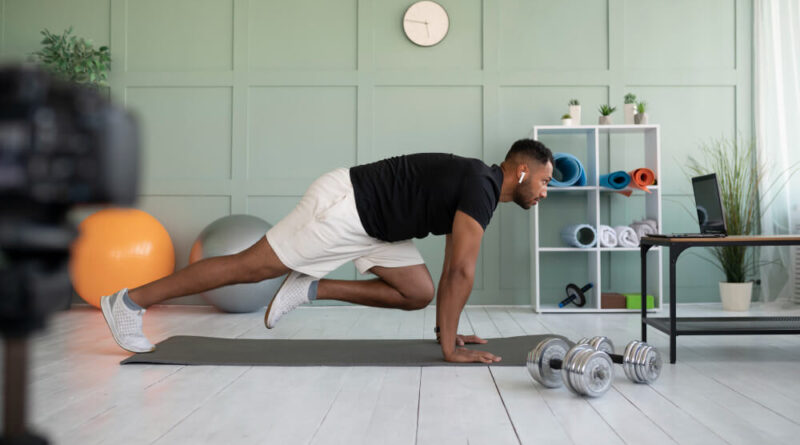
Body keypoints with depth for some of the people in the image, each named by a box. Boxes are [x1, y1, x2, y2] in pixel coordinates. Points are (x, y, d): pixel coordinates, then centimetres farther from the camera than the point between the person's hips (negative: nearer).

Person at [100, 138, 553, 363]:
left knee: (418, 293, 5)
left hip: (367, 221, 9)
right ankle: (130, 302, 7)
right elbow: (461, 271, -23)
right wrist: (450, 346, -17)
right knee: (252, 266, -4)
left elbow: (452, 268, 19)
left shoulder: (477, 183, 13)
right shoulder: (481, 188, -18)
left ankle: (311, 289, 9)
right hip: (342, 206, -9)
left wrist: (448, 329, 19)